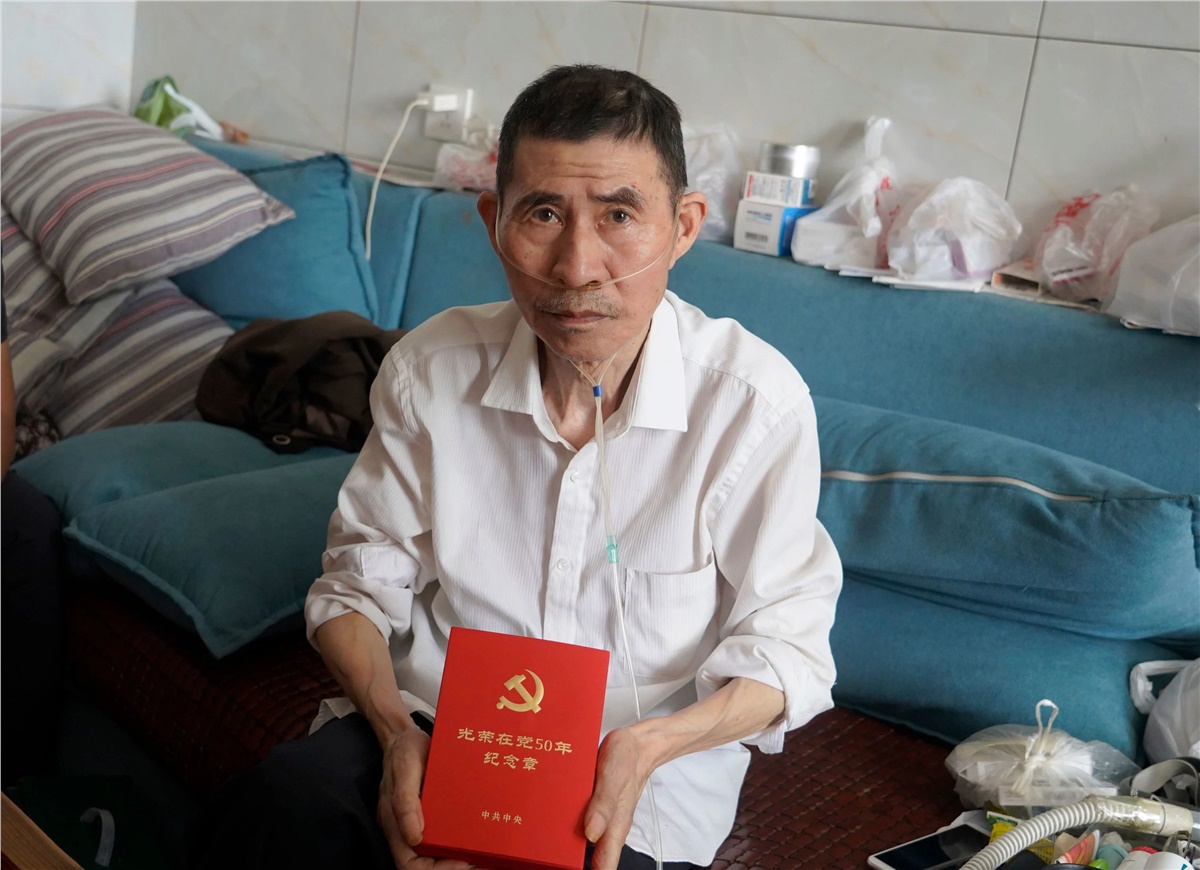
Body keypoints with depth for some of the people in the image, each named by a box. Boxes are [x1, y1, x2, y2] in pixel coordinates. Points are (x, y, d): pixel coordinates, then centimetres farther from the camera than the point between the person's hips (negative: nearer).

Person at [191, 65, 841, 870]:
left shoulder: (757, 398, -15)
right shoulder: (429, 370, -7)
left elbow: (785, 642, -6)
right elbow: (361, 584, 3)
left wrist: (650, 745, -24)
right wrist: (397, 732, -16)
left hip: (648, 772, -1)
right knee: (289, 802, -29)